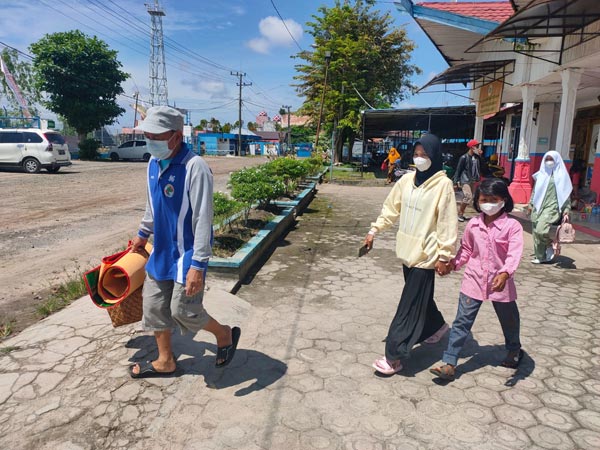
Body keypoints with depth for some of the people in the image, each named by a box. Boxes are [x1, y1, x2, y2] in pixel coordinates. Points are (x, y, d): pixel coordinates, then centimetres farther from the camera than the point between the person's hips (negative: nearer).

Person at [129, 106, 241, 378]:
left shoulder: (194, 167, -23)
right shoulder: (153, 163, 2)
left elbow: (203, 219, -24)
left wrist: (198, 264, -25)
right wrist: (143, 233, 31)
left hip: (186, 253, -8)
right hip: (162, 250, 8)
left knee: (183, 310, -3)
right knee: (153, 305, 13)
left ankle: (225, 335, 25)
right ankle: (165, 361, 33)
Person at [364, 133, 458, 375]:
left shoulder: (443, 184, -13)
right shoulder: (407, 179, 5)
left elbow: (447, 223, -14)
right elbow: (391, 208, 12)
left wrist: (444, 256, -14)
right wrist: (374, 230, 8)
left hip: (426, 254, -7)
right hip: (408, 250, 7)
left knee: (409, 305, -2)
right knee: (419, 297, 22)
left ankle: (394, 356, 5)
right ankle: (437, 326, 49)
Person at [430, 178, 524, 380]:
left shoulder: (512, 226, -13)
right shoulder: (473, 224, -1)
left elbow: (514, 254, -25)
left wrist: (505, 274, -40)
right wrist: (452, 264, 0)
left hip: (500, 282, -2)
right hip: (474, 280, 2)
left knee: (509, 320, 21)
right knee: (462, 322, -1)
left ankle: (514, 350, 50)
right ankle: (449, 363, 2)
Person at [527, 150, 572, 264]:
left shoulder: (561, 175, 1)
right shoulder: (541, 174, 12)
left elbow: (566, 193, 0)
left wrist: (566, 210, -6)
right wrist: (531, 204, 13)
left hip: (552, 207, -5)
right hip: (539, 206, 5)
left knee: (541, 229, -21)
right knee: (536, 231, 3)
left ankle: (550, 246, 7)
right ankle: (540, 256, 14)